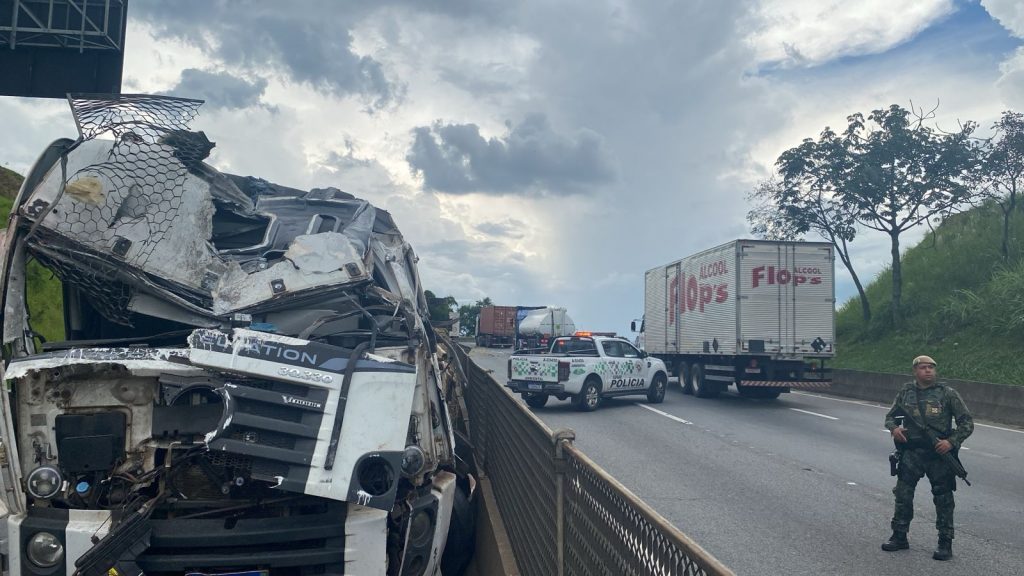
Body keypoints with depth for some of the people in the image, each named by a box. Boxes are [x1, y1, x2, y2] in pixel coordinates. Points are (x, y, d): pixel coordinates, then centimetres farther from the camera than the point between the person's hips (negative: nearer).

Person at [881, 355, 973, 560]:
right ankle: (899, 537, 17)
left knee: (943, 498, 5)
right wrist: (894, 428, -4)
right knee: (903, 494, 3)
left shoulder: (948, 394, -2)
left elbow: (967, 422, 0)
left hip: (939, 453, -2)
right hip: (911, 452, 2)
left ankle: (945, 543, 16)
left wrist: (951, 441, -12)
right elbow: (890, 416, 18)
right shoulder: (905, 392, 6)